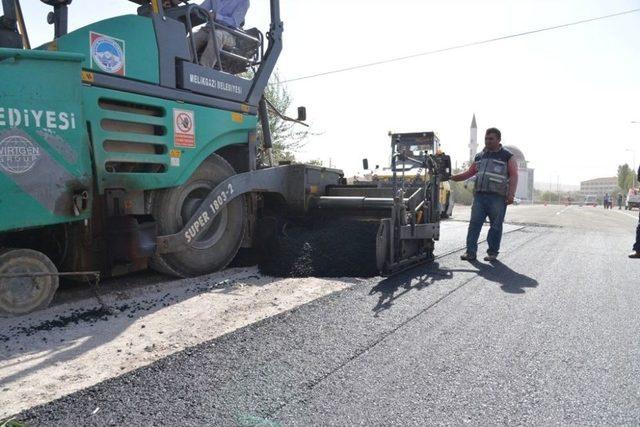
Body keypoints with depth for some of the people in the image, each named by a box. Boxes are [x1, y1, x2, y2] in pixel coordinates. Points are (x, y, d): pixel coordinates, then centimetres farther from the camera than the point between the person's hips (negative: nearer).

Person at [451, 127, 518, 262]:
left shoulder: (507, 156, 5)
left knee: (496, 226, 1)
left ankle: (492, 252, 13)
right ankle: (471, 252, 0)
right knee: (474, 224, -2)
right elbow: (469, 173, 24)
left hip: (497, 197, -4)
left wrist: (511, 194, -14)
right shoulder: (479, 156, 19)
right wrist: (451, 177, 13)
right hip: (479, 195, 4)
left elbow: (514, 175, -2)